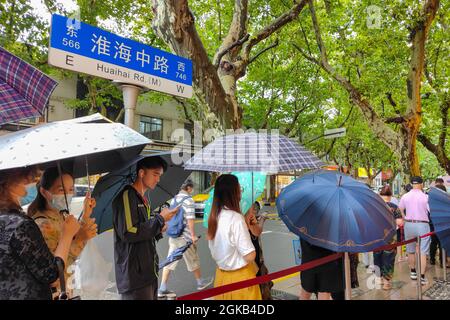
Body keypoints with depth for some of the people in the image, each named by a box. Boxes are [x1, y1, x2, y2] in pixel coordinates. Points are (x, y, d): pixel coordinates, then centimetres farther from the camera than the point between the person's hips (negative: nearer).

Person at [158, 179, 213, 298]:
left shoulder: (174, 199, 10)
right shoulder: (188, 200, -14)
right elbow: (190, 219, -19)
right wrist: (193, 235, -14)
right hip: (185, 236, -7)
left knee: (170, 260, 9)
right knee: (193, 260, 11)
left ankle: (162, 289, 9)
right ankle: (200, 282, 29)